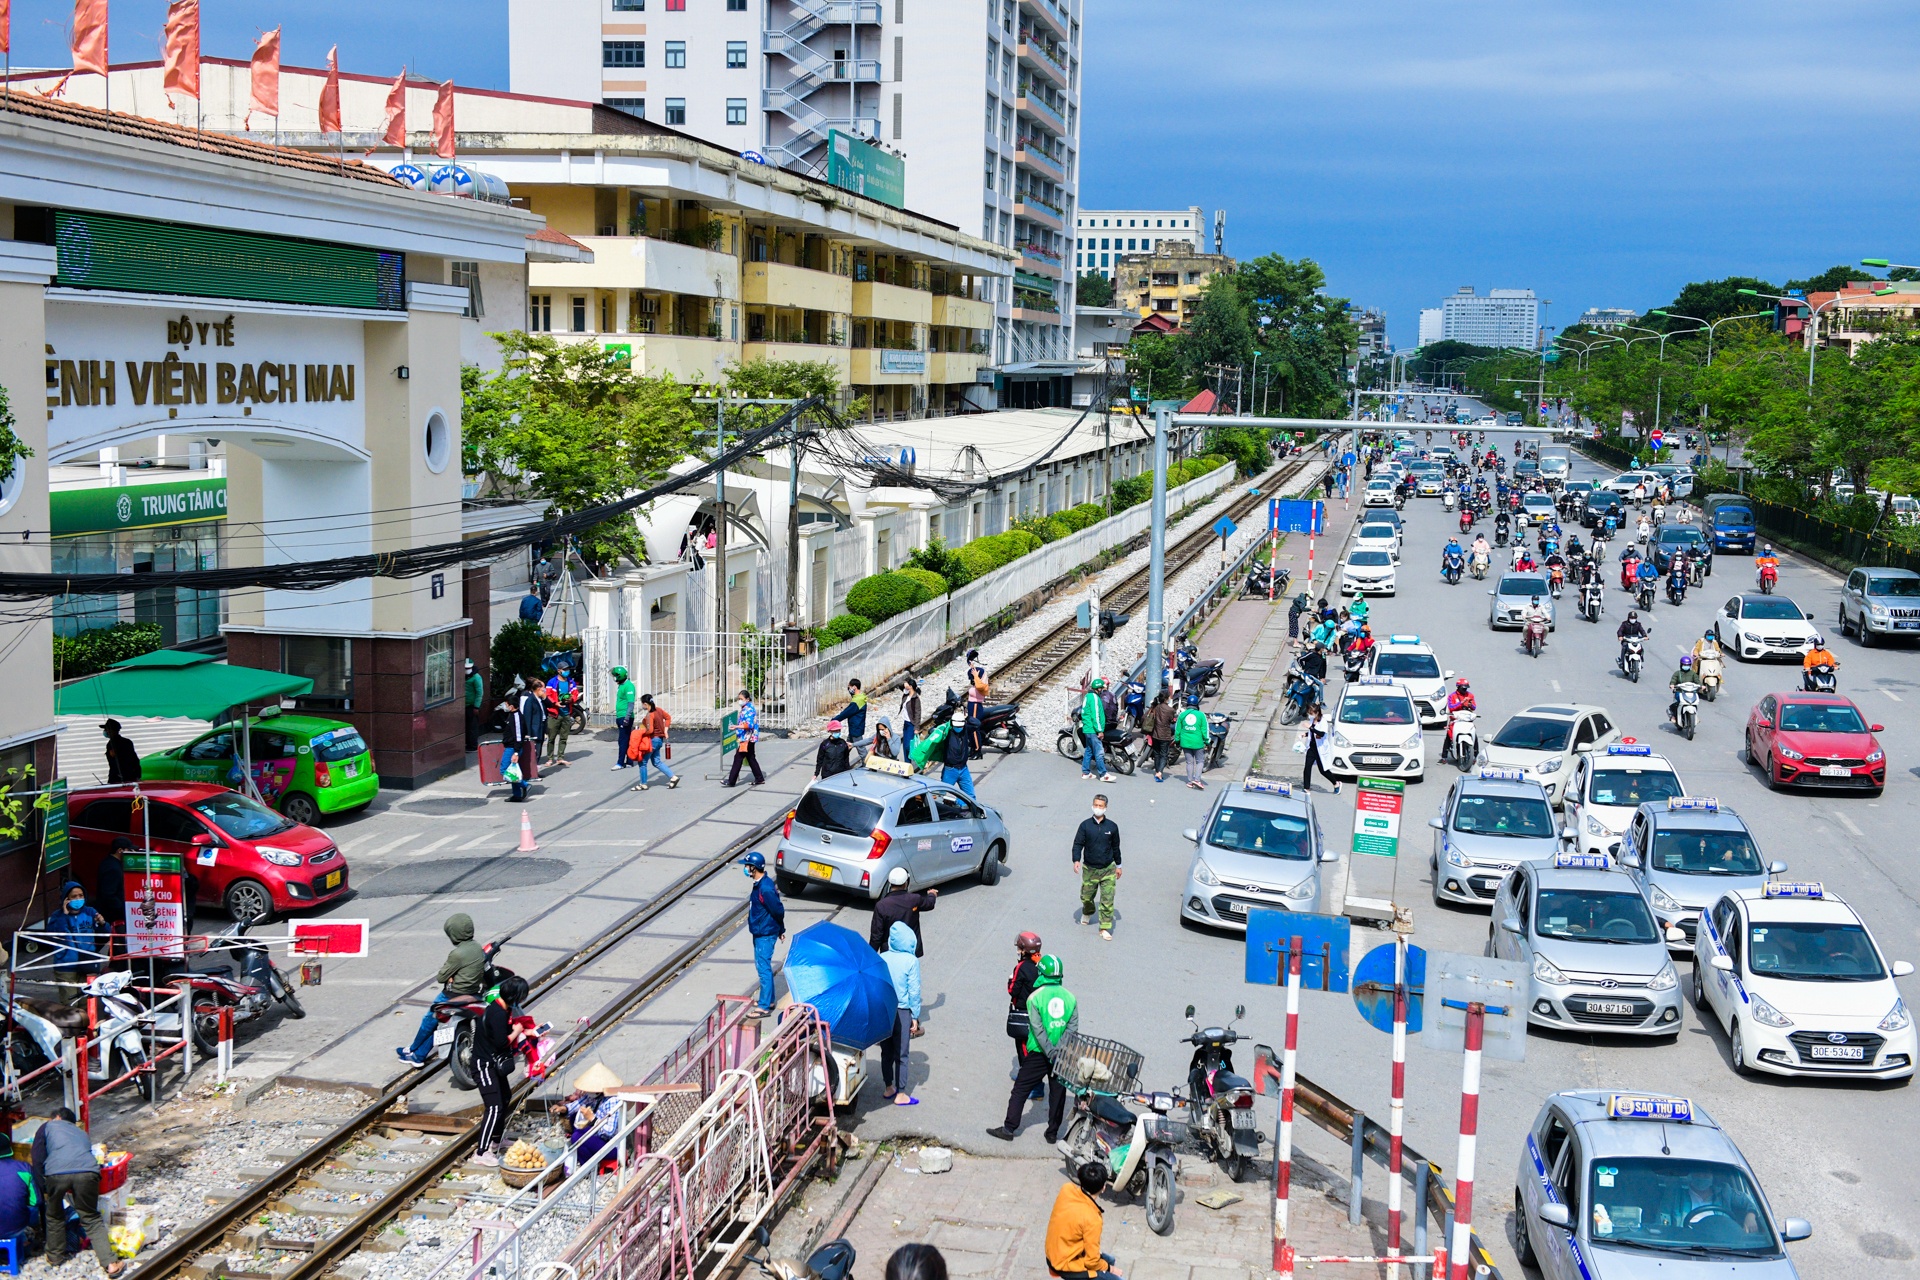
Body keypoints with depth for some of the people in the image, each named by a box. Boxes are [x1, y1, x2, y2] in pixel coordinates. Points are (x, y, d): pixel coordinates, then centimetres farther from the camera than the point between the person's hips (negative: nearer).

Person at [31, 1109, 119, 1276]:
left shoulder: (48, 1126, 28)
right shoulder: (81, 1132, 38)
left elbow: (37, 1160, 18)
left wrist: (43, 1189, 22)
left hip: (56, 1172, -2)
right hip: (87, 1172, 2)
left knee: (54, 1216, 25)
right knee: (92, 1219, 13)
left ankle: (56, 1256, 38)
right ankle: (110, 1263, 3)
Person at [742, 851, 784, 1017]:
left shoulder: (765, 888, -25)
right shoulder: (759, 884, 6)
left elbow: (778, 910, -21)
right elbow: (778, 909, 15)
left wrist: (779, 929, -4)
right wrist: (780, 929, 19)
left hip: (765, 935, -10)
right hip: (759, 933, 10)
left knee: (763, 968, -5)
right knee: (763, 966, 19)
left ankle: (764, 1007, 0)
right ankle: (769, 1000, 31)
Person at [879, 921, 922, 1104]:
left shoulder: (881, 958, -3)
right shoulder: (911, 961, -13)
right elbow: (914, 991, -11)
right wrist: (915, 1017, -3)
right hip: (902, 1012, -4)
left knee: (886, 1052, 17)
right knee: (901, 1054, 6)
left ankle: (888, 1088, 29)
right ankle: (901, 1095, 11)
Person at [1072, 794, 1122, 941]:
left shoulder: (1112, 826, -2)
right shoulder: (1085, 825, -5)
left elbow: (1116, 846, 9)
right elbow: (1078, 844, -4)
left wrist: (1118, 865, 15)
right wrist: (1076, 860, -19)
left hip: (1108, 869, -1)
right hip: (1089, 869, 1)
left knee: (1107, 900, -7)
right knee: (1086, 896, 15)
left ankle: (1105, 928, 0)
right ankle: (1087, 913, 48)